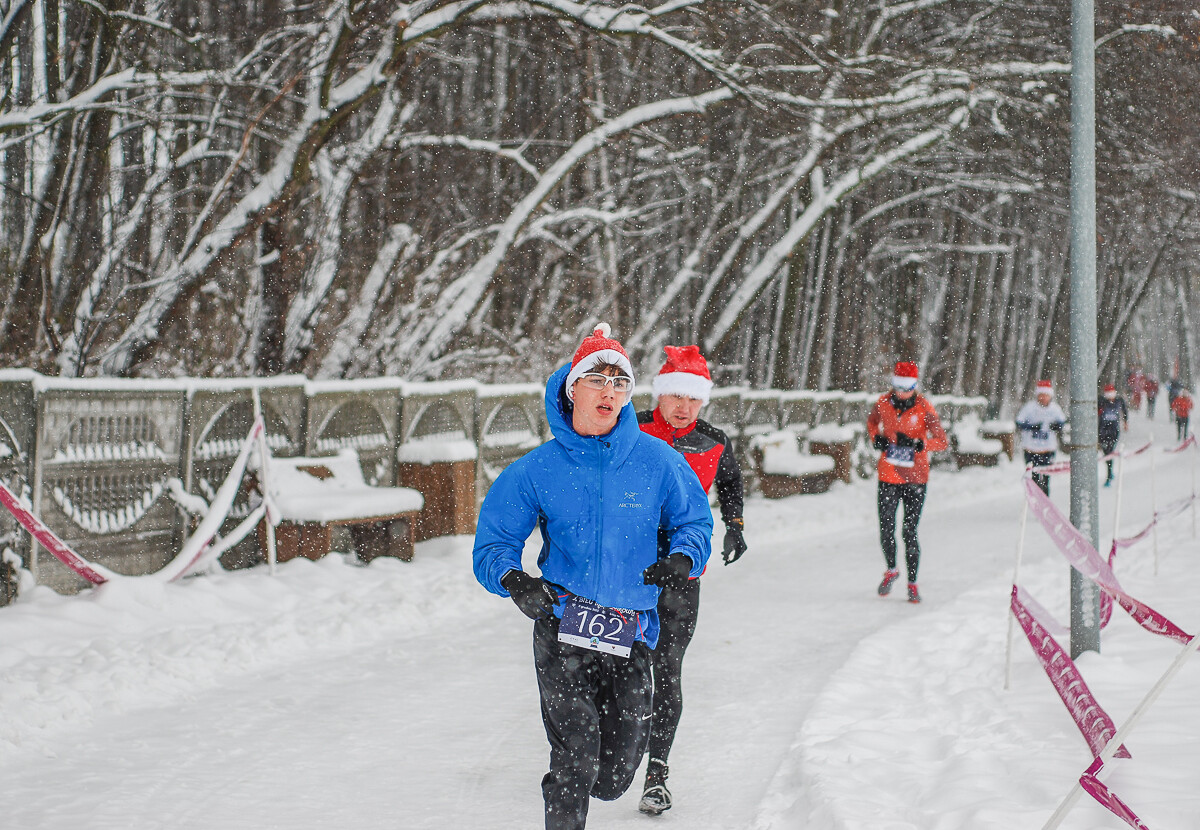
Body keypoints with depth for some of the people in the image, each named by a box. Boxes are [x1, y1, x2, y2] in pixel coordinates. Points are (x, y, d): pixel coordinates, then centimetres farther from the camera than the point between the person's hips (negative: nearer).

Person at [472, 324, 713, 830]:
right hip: (562, 629, -2)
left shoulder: (656, 460, 0)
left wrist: (684, 557, -12)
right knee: (576, 762, -13)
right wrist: (512, 579, -19)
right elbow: (493, 542, 2)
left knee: (612, 779, 8)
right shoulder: (537, 469, -2)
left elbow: (694, 520, 10)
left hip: (631, 634, 2)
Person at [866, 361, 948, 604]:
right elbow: (872, 421, 22)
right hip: (888, 476, 2)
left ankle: (912, 583, 11)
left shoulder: (924, 408, -9)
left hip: (915, 479, -2)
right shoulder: (883, 403, 0)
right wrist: (876, 438, 2)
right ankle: (891, 570, 25)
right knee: (886, 529, -2)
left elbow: (943, 442, -8)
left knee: (909, 533, -2)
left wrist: (918, 444, -24)